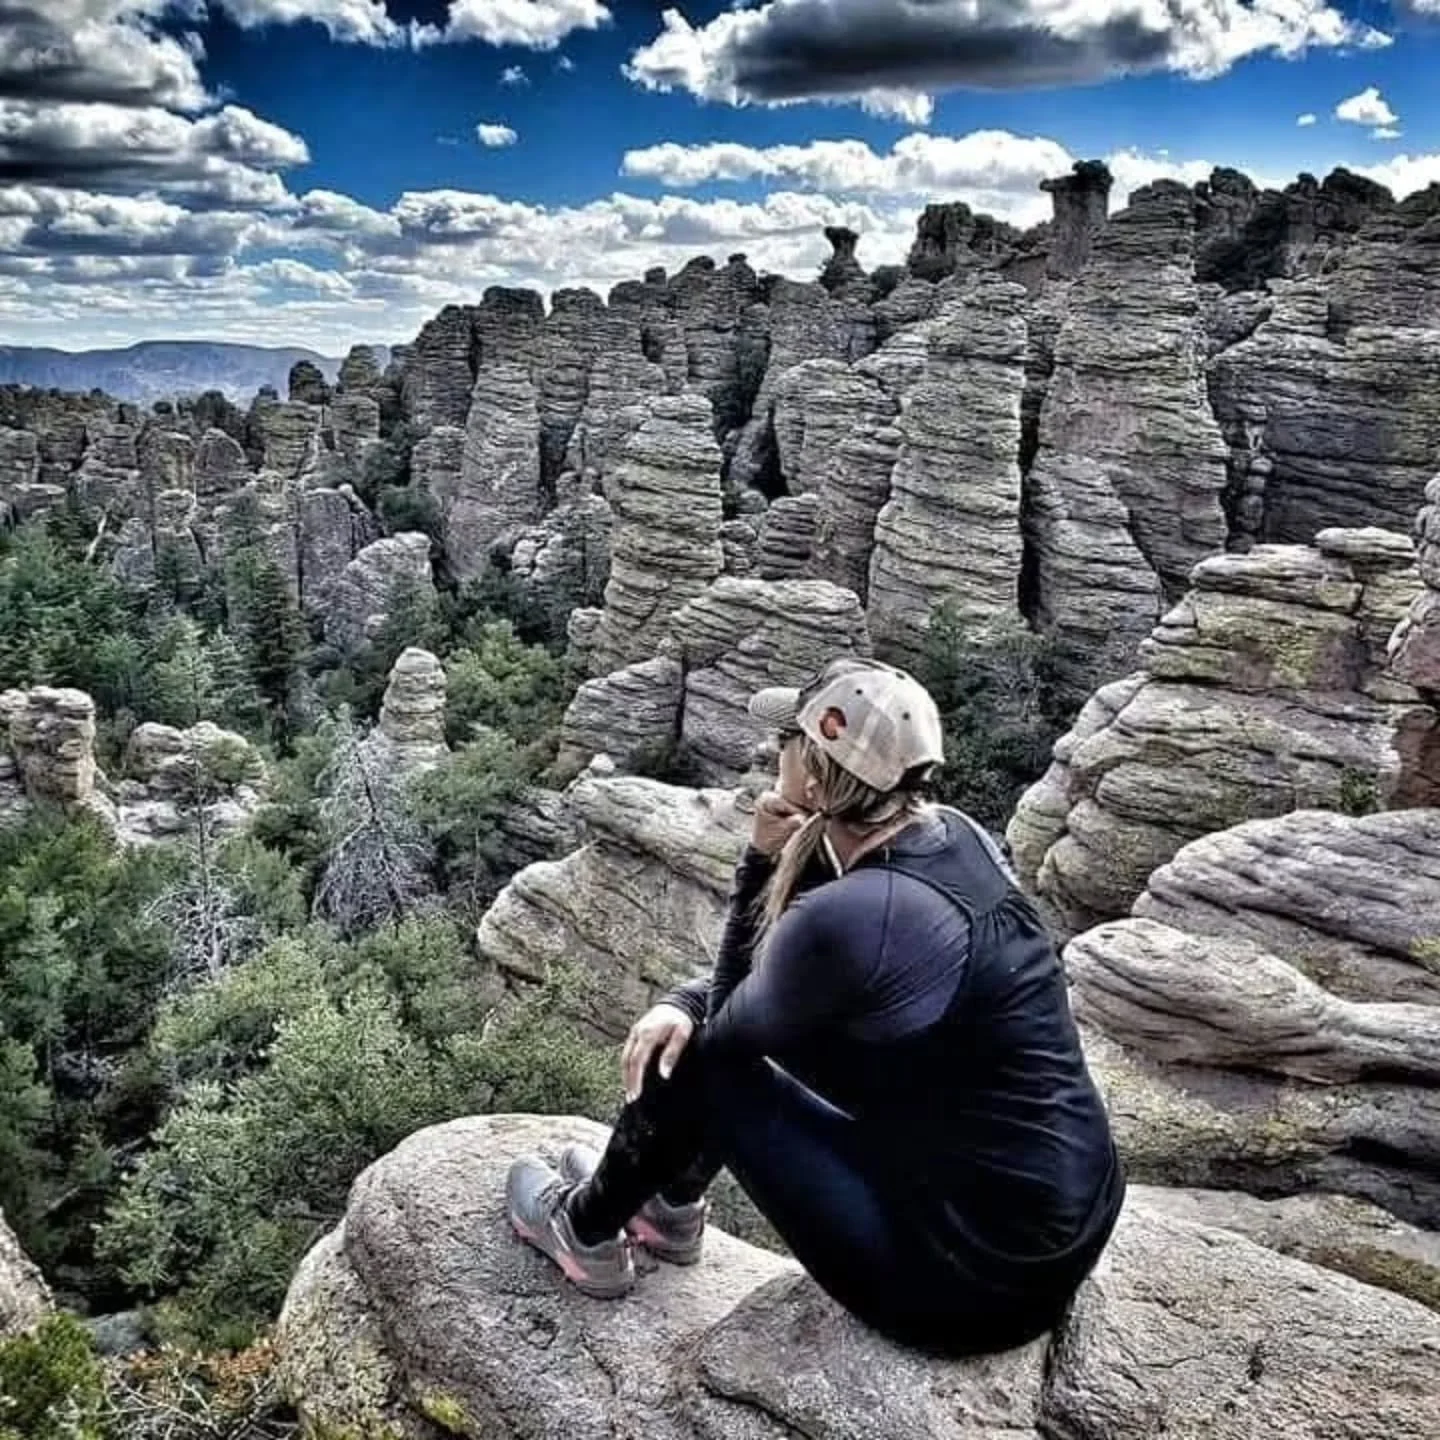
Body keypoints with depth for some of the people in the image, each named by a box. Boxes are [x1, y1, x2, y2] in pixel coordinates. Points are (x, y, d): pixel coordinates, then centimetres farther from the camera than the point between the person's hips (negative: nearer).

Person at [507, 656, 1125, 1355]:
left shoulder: (847, 916, -27)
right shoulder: (956, 838, -2)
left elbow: (732, 1023, -5)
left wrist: (761, 860, -11)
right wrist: (683, 1001, -2)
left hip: (977, 1277, -7)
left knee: (700, 1059, 3)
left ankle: (588, 1233, 28)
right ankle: (672, 1200, 39)